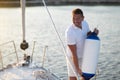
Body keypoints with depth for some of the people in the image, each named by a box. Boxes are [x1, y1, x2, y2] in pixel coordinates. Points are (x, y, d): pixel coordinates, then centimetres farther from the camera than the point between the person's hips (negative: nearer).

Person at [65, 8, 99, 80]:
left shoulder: (85, 23, -13)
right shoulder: (70, 32, -31)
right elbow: (74, 53, -27)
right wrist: (77, 68, -24)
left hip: (84, 56, 6)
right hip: (73, 57, -6)